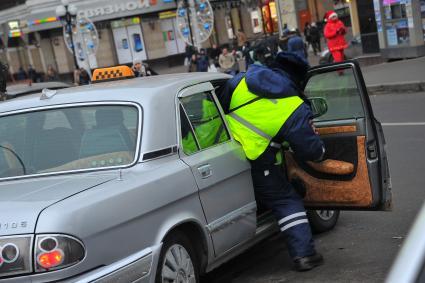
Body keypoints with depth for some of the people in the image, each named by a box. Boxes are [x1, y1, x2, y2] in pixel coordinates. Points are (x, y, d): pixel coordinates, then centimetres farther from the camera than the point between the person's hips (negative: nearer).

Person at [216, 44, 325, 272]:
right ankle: (304, 254, 6)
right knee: (287, 203, 9)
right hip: (257, 167, -3)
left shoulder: (240, 82, 6)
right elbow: (310, 150, 0)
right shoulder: (295, 109, -3)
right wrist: (320, 152, 23)